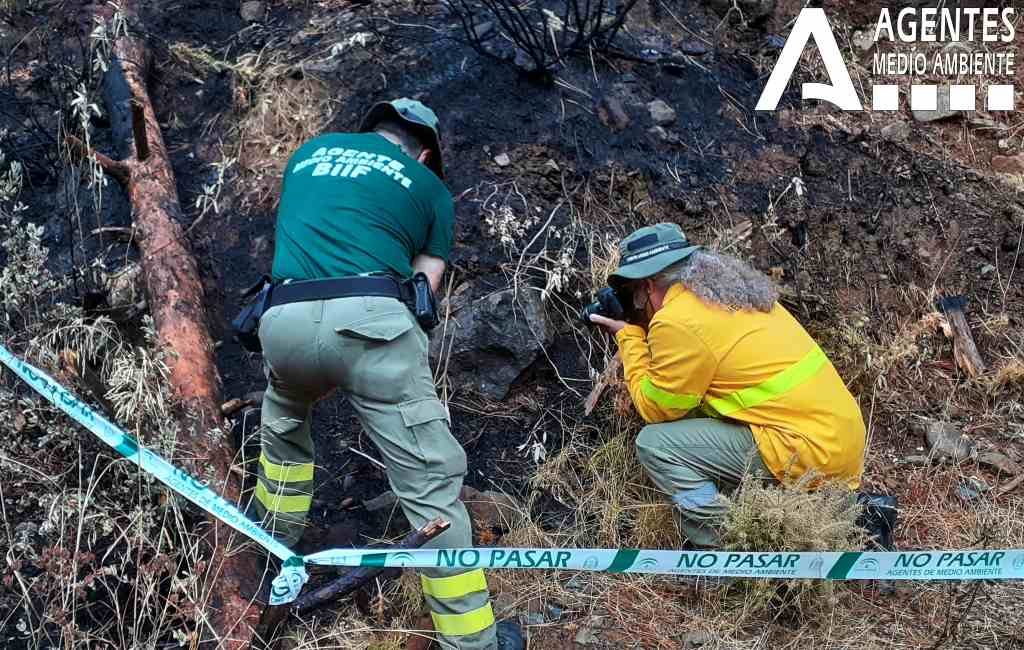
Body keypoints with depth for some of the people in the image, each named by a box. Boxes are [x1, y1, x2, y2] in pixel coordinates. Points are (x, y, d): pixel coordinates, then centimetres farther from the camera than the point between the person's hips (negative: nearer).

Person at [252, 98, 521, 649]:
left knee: (283, 422, 36)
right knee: (430, 482, 1)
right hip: (367, 316, -3)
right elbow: (423, 286, 16)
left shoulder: (313, 149, 28)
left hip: (285, 317, 4)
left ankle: (275, 546, 47)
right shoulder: (429, 186, 19)